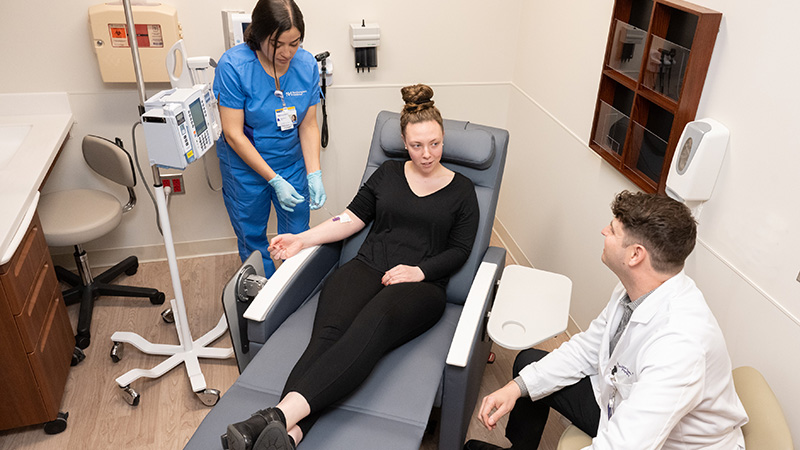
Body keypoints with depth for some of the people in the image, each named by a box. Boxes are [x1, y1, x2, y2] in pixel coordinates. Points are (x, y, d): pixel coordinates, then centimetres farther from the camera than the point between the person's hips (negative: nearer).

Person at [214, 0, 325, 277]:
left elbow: (308, 125, -4)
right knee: (252, 239, 13)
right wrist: (274, 180, -24)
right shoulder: (233, 65, -22)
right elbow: (233, 134, -20)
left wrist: (314, 174, -16)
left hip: (293, 163, 3)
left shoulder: (307, 65, -11)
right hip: (245, 167, -2)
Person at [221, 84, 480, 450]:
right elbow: (352, 217, 19)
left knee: (368, 329, -37)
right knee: (328, 333, -31)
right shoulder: (388, 173, 21)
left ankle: (280, 415, -55)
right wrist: (302, 239, 7)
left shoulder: (461, 189, 14)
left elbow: (459, 250, 8)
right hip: (366, 268, 3)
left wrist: (419, 271, -8)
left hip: (420, 284, -2)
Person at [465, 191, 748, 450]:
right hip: (621, 402, 8)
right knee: (528, 362, 12)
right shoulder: (635, 288, -12)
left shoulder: (678, 344, -39)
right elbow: (587, 348, 1)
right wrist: (516, 387, -8)